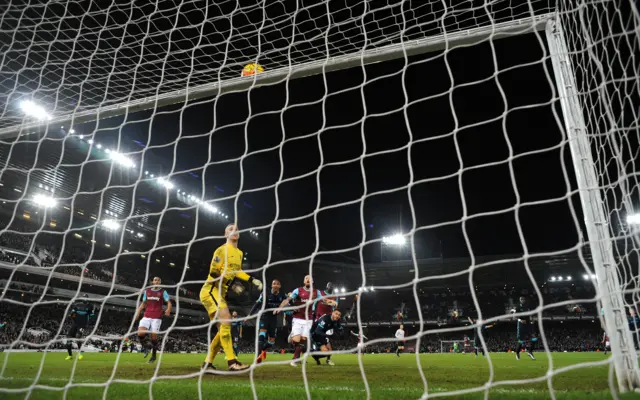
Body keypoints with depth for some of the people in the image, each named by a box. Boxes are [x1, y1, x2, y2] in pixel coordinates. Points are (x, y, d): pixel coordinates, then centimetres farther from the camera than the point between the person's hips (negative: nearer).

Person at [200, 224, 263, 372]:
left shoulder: (239, 253, 14)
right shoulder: (222, 250, -11)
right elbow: (213, 272, -16)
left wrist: (252, 280, 14)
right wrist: (232, 285, -23)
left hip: (220, 293, 9)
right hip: (210, 291, -9)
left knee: (223, 329, 8)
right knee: (226, 321, -22)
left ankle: (207, 363, 16)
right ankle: (231, 362, -22)